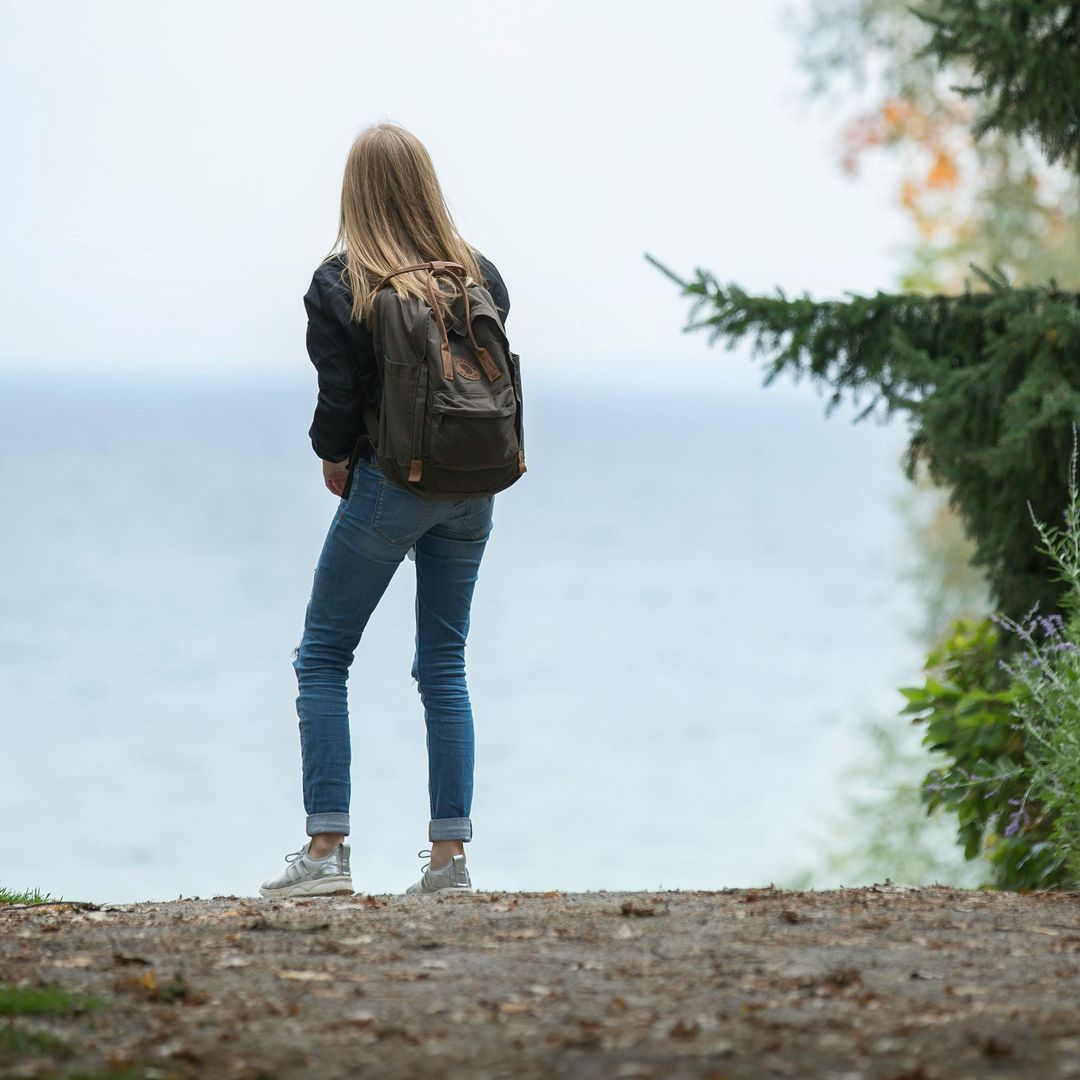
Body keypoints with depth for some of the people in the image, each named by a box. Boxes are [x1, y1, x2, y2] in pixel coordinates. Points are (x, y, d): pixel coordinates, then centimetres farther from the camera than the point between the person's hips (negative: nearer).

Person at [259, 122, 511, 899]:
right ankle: (450, 855, 7)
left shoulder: (340, 284, -10)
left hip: (391, 482, -4)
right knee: (445, 666, 10)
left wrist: (334, 458, 9)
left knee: (323, 657, 5)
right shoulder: (480, 275, 3)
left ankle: (327, 849, -3)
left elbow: (340, 397, -10)